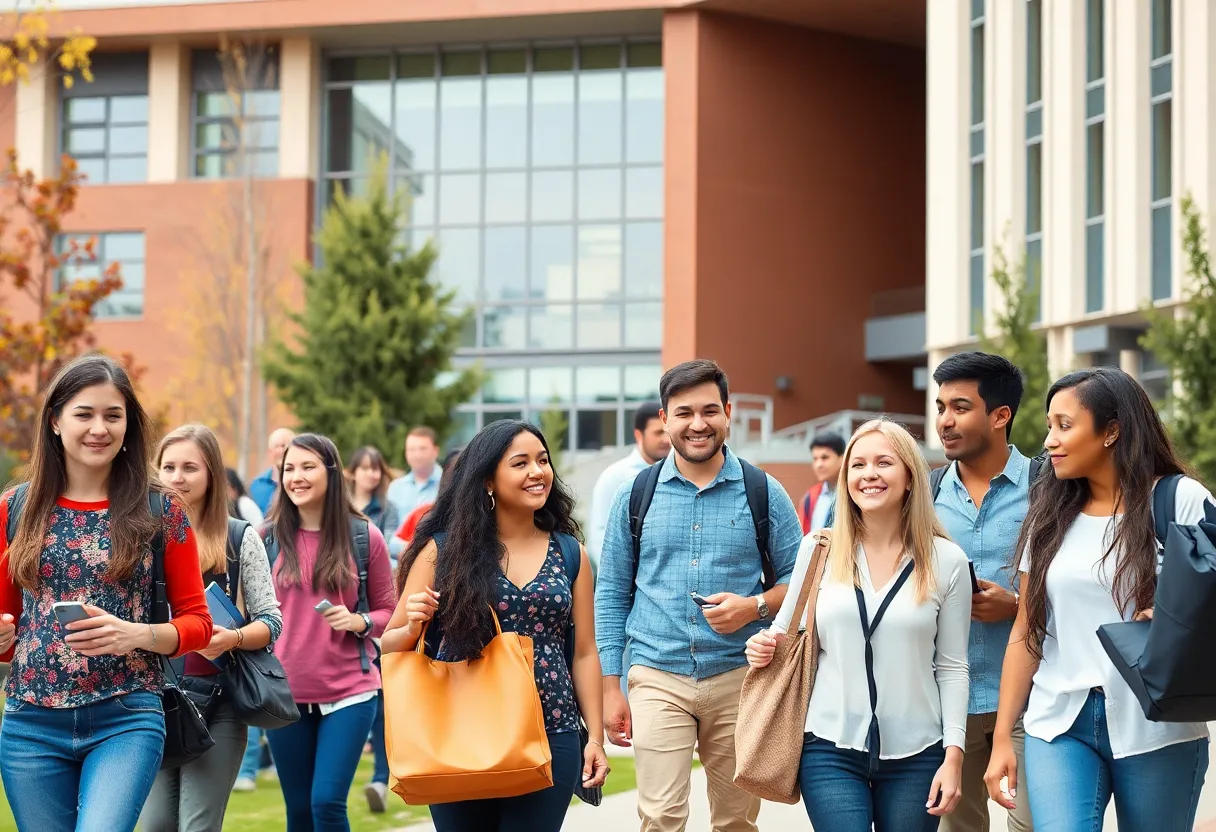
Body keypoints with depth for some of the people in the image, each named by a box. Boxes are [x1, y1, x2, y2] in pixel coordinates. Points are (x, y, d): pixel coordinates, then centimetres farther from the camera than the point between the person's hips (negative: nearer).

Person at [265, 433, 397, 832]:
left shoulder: (364, 536, -2)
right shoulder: (269, 538, 2)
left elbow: (388, 612, 5)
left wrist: (358, 622, -14)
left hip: (349, 692, -2)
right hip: (286, 693, 2)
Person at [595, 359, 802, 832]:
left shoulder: (764, 493, 3)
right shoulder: (635, 496, 5)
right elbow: (611, 594, 9)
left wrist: (754, 606, -12)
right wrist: (610, 687, 4)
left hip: (739, 677, 1)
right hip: (658, 679, 0)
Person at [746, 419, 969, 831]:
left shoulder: (946, 561, 0)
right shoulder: (819, 550, 3)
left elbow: (951, 667, 3)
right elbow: (787, 633, 14)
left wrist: (953, 754, -2)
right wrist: (764, 648, -8)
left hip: (915, 755, 0)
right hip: (830, 749, 0)